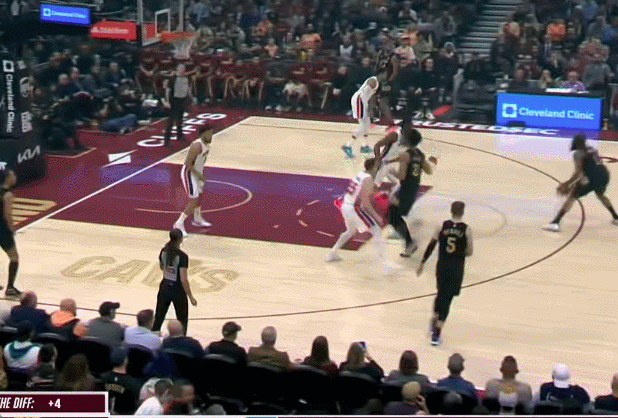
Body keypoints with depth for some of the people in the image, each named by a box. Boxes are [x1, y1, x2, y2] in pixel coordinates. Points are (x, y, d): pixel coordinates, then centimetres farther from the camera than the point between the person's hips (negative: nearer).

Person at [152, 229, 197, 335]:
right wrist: (191, 297, -17)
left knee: (159, 317, 19)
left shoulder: (164, 251, -5)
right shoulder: (182, 256, -23)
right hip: (177, 290, -5)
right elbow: (183, 279, -23)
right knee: (182, 320, 11)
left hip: (164, 288, 5)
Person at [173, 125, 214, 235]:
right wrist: (199, 175, -22)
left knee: (199, 196, 25)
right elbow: (188, 163, -26)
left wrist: (201, 174, 14)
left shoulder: (207, 145, 3)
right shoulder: (197, 146, -26)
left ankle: (197, 219, 47)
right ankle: (179, 223, -5)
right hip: (189, 173, -10)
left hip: (197, 172, 10)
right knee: (194, 201, -13)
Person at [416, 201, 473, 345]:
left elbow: (431, 246, -1)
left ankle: (434, 321, 33)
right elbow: (469, 252, -3)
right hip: (456, 268, -2)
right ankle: (436, 333, -1)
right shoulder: (466, 229, -8)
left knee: (441, 294, 26)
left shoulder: (441, 226, -4)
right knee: (447, 298, 3)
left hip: (442, 266, 2)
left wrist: (422, 263, 8)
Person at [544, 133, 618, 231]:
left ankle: (555, 223, -13)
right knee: (600, 195, 37)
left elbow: (578, 172, -8)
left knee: (572, 196, -1)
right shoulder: (592, 150, 23)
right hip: (605, 175, 7)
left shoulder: (578, 153, 2)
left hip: (593, 178, -7)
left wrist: (567, 183, 0)